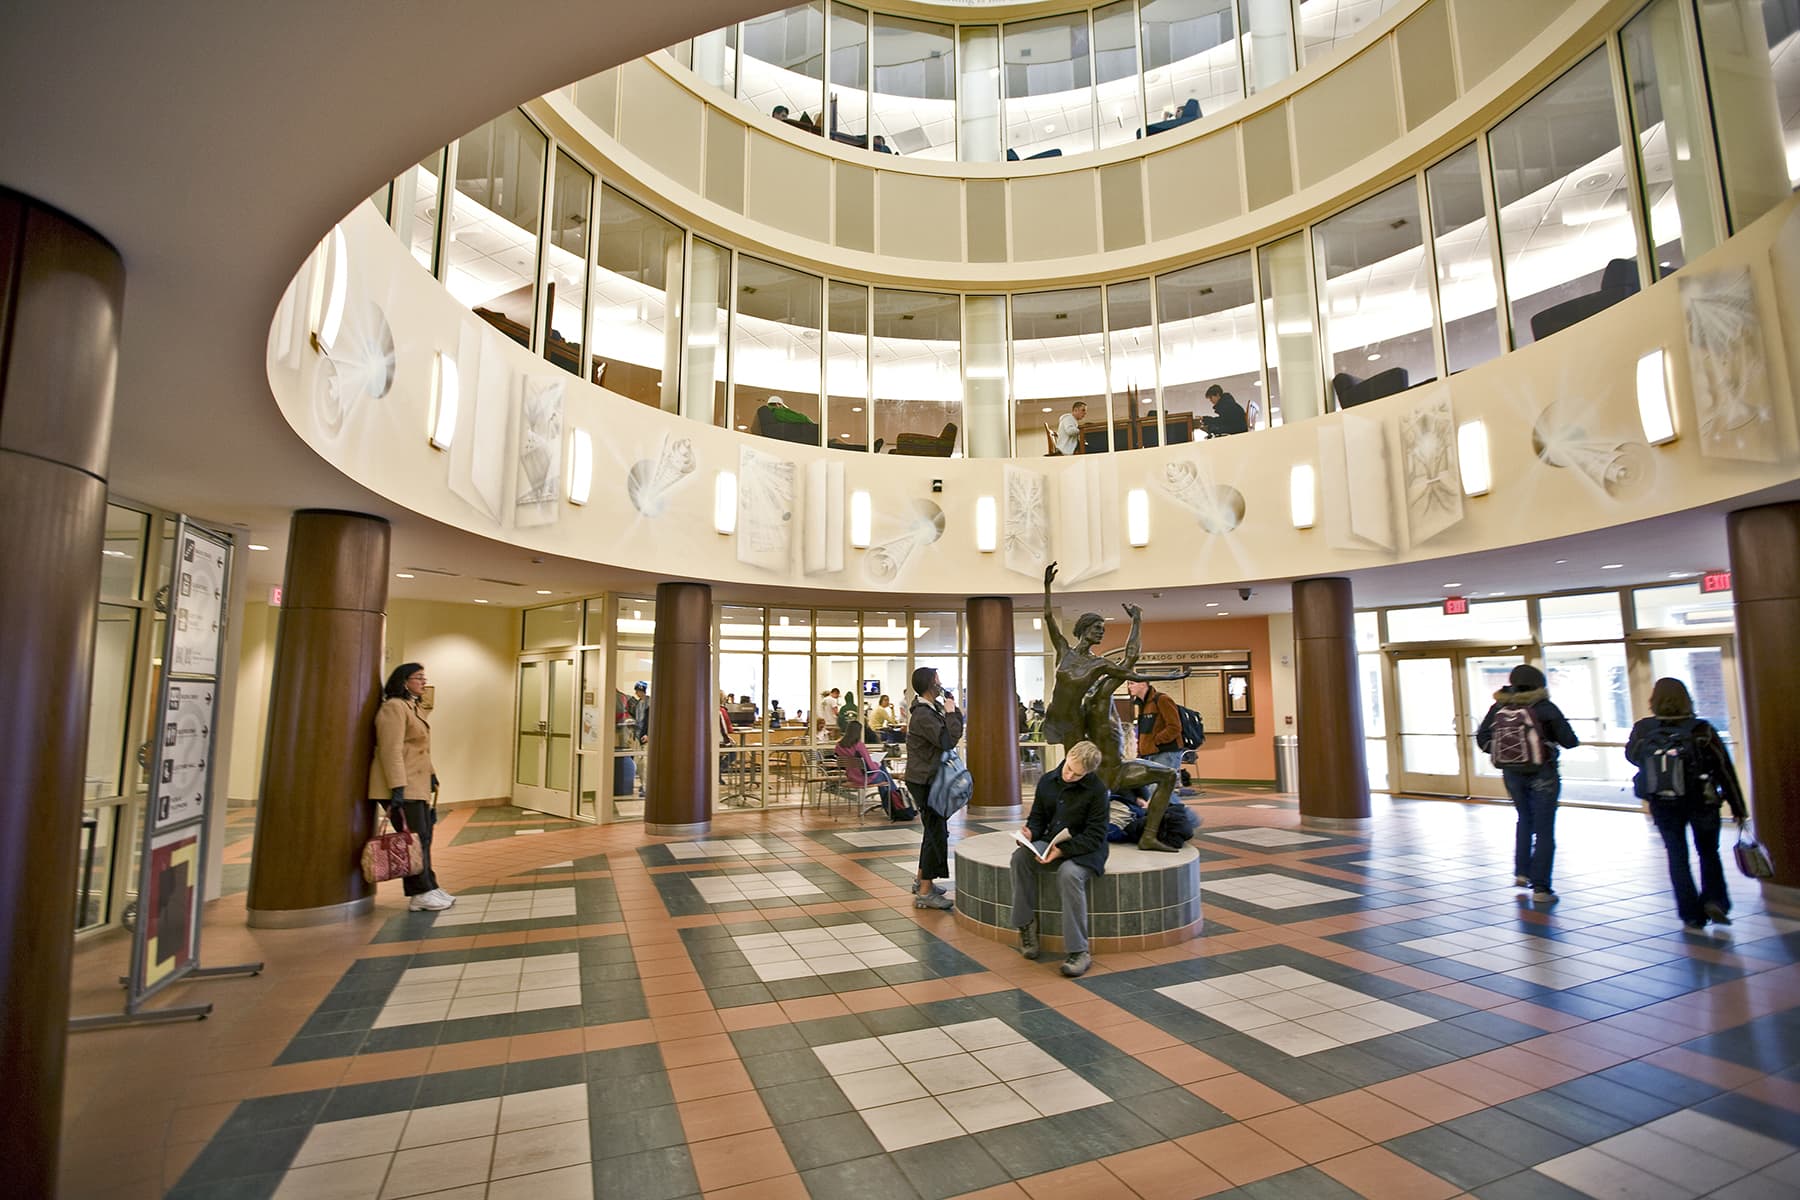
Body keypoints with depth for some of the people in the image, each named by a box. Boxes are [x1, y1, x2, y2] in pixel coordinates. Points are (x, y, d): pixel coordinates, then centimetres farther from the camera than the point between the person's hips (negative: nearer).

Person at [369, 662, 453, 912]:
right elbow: (391, 750, -20)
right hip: (402, 787, -10)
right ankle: (420, 895, 1)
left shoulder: (413, 707, 19)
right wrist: (397, 788, -24)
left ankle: (428, 888, 17)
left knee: (423, 838, 11)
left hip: (418, 786, 10)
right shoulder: (394, 707, -13)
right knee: (414, 839, -6)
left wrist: (432, 778, 22)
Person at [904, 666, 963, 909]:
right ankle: (924, 893, -2)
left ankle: (921, 880, 31)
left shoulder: (931, 709, 11)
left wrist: (952, 710, -1)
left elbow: (956, 732, 12)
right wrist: (950, 712, -16)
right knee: (936, 832, -7)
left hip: (929, 779, 11)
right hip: (924, 781, -11)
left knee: (934, 830, 19)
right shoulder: (923, 715, -21)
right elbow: (948, 740, -26)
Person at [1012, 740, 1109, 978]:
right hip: (1052, 843, 5)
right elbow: (1037, 817, 12)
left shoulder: (1096, 790, -12)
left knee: (1069, 874, -36)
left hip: (1085, 851, -5)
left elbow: (1095, 835, -15)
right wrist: (1030, 833, -12)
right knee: (1020, 857, -24)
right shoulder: (1048, 782, 3)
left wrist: (1063, 850, -27)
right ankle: (1026, 924, -9)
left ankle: (1078, 952, -26)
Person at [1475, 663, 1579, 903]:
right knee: (1544, 830, 4)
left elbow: (1482, 740, -2)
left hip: (1511, 773, 4)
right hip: (1542, 774, -4)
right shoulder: (1544, 708, -13)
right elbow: (1569, 742, -11)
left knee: (1524, 820, 25)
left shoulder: (1498, 708, -3)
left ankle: (1521, 872, 23)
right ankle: (1540, 887, 4)